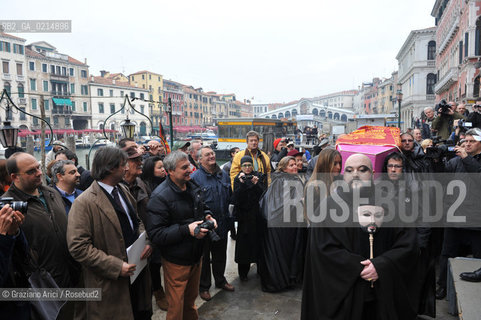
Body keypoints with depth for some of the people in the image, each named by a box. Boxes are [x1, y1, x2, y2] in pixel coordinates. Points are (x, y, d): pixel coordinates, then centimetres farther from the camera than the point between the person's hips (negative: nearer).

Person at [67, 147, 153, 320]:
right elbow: (78, 247, -21)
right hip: (110, 284, -7)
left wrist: (146, 240, -3)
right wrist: (116, 266, -22)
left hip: (137, 272, 7)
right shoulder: (85, 202, -18)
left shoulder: (123, 190, 6)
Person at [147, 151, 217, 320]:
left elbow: (202, 208, 21)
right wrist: (187, 230, -32)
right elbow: (156, 234, -26)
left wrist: (207, 216, -2)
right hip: (176, 262, -7)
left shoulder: (193, 188, 3)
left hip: (196, 255, 7)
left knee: (191, 297, 27)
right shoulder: (160, 197, -23)